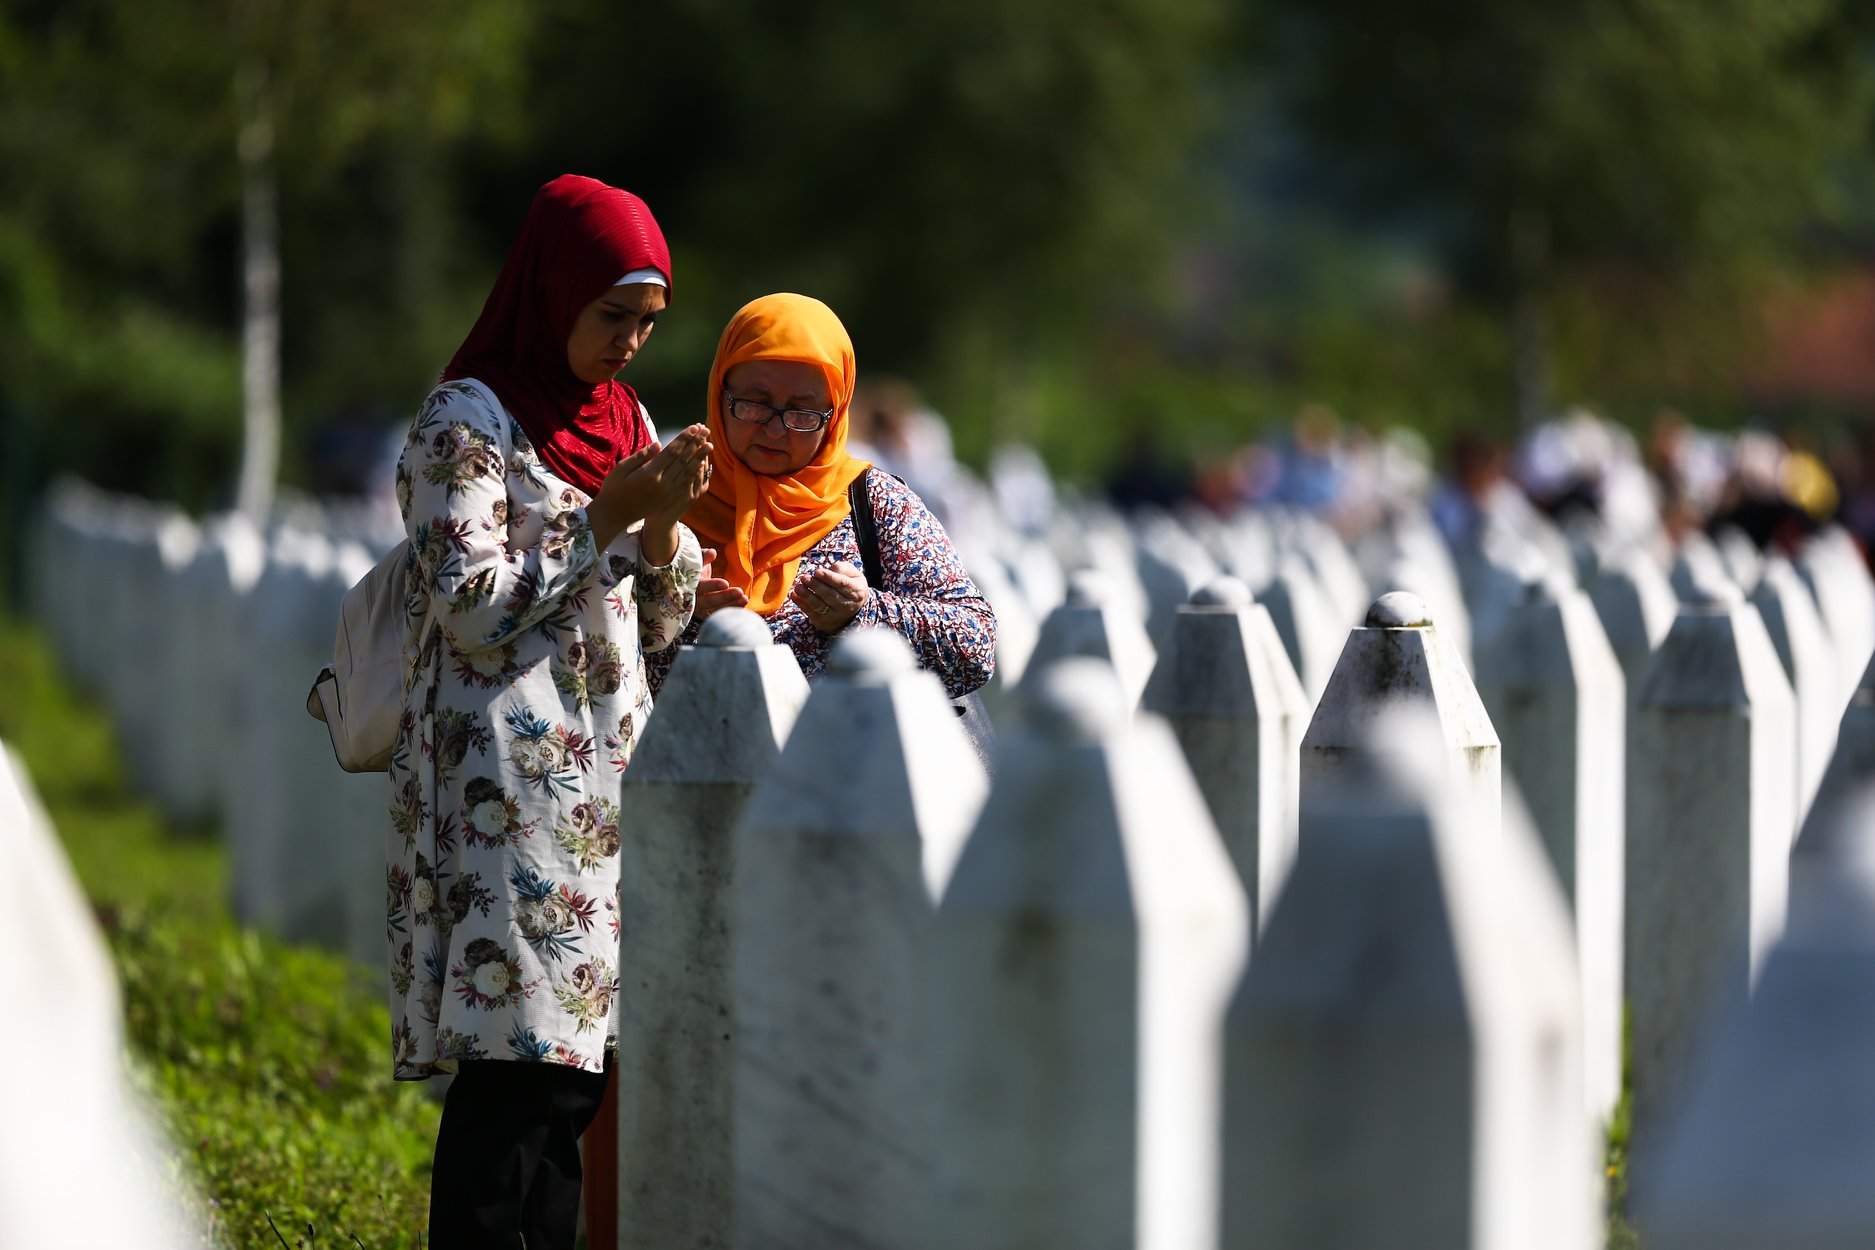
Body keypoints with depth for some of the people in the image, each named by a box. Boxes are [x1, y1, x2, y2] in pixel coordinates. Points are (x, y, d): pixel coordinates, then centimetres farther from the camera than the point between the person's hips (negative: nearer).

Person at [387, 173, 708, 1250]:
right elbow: (472, 604, -12)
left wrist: (666, 518, -1)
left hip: (604, 781, 7)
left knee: (573, 1067, 3)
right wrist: (611, 512, -12)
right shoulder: (470, 419, -4)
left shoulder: (624, 419, 18)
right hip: (509, 786, -7)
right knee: (516, 1066, -14)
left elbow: (662, 624, 18)